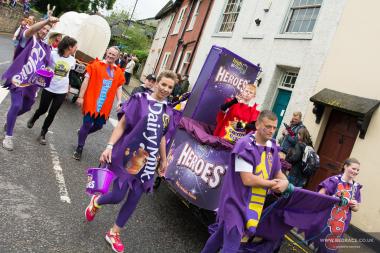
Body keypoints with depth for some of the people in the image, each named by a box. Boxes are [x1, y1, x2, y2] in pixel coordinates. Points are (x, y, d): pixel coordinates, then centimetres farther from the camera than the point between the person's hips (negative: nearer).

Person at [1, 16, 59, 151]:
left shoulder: (46, 47, 16)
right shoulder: (28, 38, -1)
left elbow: (46, 65, 20)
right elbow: (31, 30, -25)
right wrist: (47, 21, -40)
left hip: (31, 81, 7)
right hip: (19, 77, -7)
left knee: (26, 106, 19)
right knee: (17, 105, -18)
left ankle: (10, 119, 50)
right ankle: (8, 136, -6)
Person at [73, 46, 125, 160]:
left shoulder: (118, 72, 6)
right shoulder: (96, 65, -5)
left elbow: (119, 87, 13)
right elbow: (86, 80, -7)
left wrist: (119, 101, 1)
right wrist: (81, 97, -10)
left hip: (105, 105, 5)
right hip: (91, 101, -4)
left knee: (99, 125, 13)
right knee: (87, 124, 0)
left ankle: (83, 133, 43)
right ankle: (79, 149, 16)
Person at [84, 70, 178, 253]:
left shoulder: (167, 111, 7)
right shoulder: (139, 99, -7)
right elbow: (122, 125, -8)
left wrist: (163, 160, 21)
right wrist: (110, 146, -17)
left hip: (147, 162, 5)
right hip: (127, 157, -5)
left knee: (134, 200, 9)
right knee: (117, 196, -3)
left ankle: (114, 233, 30)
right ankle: (96, 202, 33)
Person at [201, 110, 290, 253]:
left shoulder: (272, 147, 4)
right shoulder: (245, 145, -20)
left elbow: (278, 172, 17)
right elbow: (247, 179, -24)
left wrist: (284, 182, -6)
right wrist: (272, 184, -10)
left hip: (253, 204, 7)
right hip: (236, 202, -7)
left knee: (221, 235, 21)